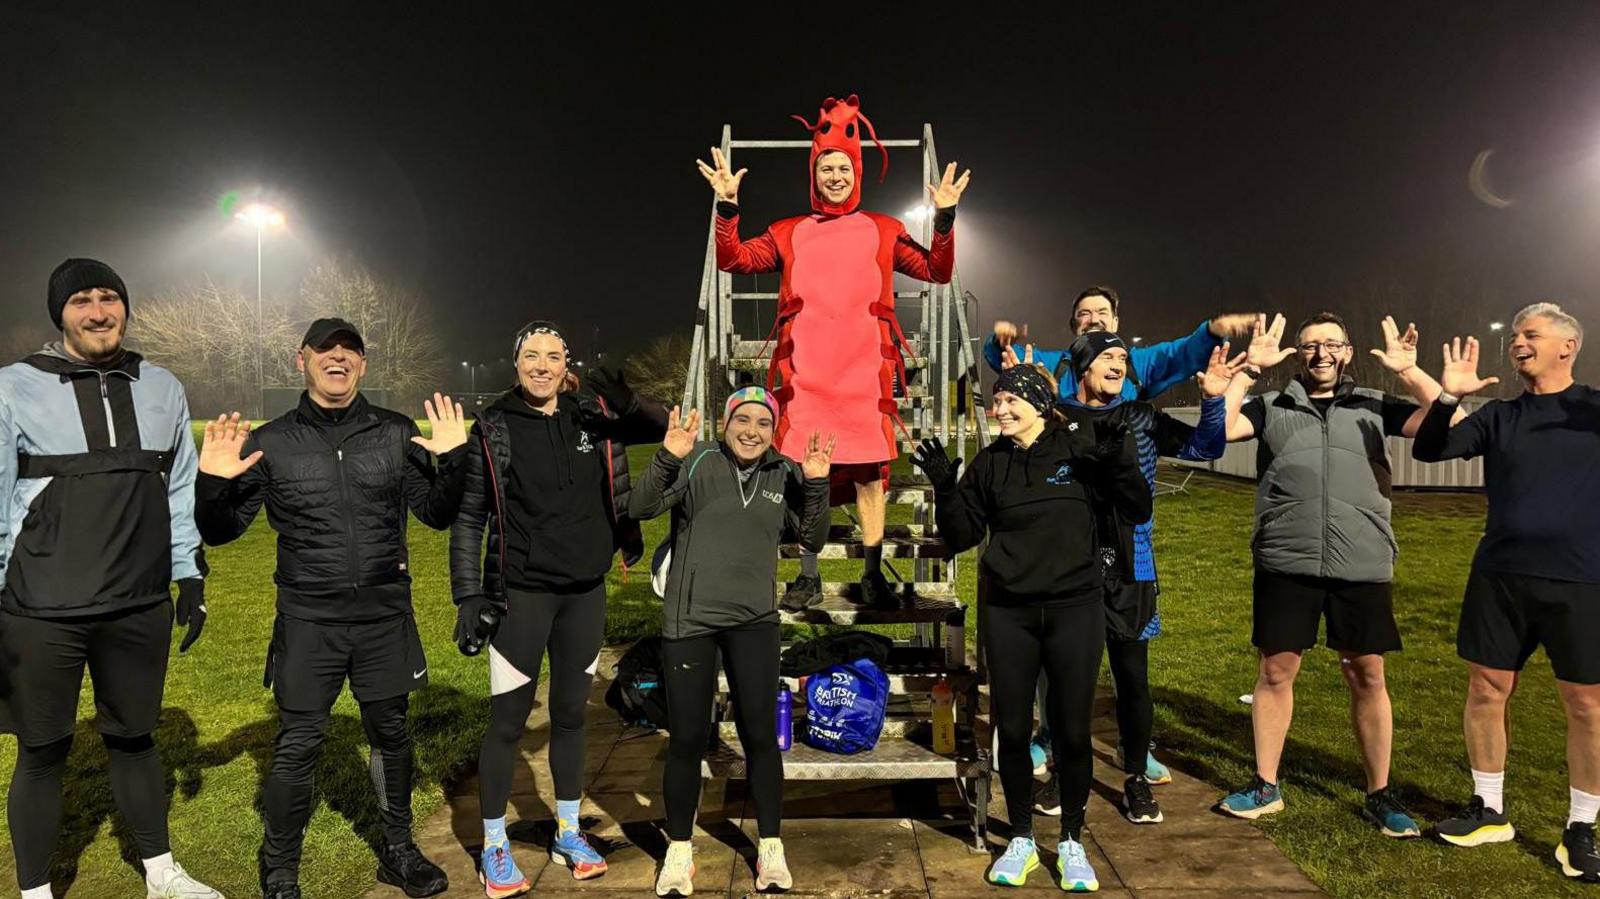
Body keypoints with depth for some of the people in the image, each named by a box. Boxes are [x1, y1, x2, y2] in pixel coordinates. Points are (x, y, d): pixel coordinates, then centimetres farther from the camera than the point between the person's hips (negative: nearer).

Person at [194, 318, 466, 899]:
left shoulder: (397, 434, 2)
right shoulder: (270, 442, 0)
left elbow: (437, 515, 4)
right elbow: (220, 532, 5)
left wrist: (453, 460, -12)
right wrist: (212, 485, -15)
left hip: (386, 617, 2)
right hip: (308, 622, -1)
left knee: (391, 735, 13)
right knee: (298, 747, 2)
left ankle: (398, 852, 32)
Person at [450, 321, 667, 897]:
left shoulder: (593, 416, 1)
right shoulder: (494, 428, -6)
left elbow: (667, 430, 7)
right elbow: (469, 518, -3)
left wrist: (632, 407, -14)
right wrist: (469, 596, -8)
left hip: (586, 593, 3)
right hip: (521, 595, -3)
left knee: (570, 714, 15)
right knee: (508, 721, 4)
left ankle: (568, 833, 31)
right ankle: (494, 847, 22)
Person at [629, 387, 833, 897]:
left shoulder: (784, 474, 4)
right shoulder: (697, 462, -7)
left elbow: (812, 539, 5)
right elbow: (639, 509, -14)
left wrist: (817, 485, -10)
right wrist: (667, 459, -30)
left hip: (755, 623, 2)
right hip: (690, 620, -2)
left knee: (760, 735, 7)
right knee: (687, 739, 6)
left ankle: (771, 848, 24)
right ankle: (679, 851, 24)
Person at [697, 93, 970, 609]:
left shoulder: (883, 231, 14)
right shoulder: (789, 233, 16)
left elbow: (937, 271, 10)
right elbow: (733, 260, 8)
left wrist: (944, 218, -3)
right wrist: (727, 205, -3)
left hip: (864, 371, 0)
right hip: (805, 371, 1)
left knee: (870, 469, -2)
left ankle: (873, 575, 7)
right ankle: (808, 577, 8)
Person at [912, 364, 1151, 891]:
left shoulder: (1081, 449, -3)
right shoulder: (990, 463, 4)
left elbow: (1137, 512, -3)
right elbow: (962, 536, 5)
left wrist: (1119, 466, -20)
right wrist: (945, 488, -10)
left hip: (1075, 609, -2)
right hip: (1009, 613, 2)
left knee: (1071, 732, 6)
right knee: (1012, 731, 8)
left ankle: (1072, 842, 26)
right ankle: (1021, 840, 26)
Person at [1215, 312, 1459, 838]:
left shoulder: (1374, 406, 9)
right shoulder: (1272, 407, 7)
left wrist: (1409, 370, -9)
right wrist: (1250, 370, -11)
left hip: (1362, 566, 1)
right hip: (1286, 564, -1)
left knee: (1367, 676, 9)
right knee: (1275, 671, 6)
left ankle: (1379, 794, 26)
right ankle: (1266, 786, 21)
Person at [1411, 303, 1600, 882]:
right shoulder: (1498, 417, 7)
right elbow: (1428, 450, 0)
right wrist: (1449, 397, -16)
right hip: (1500, 577, 3)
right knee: (1486, 689, 7)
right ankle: (1489, 810, 23)